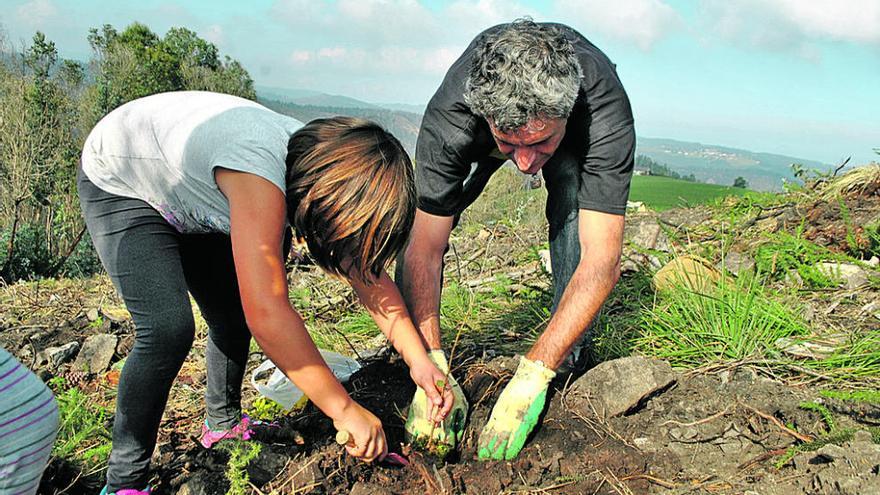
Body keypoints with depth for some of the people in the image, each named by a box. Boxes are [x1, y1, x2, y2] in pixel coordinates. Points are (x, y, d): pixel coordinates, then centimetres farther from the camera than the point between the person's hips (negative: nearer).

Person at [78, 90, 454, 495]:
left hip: (188, 201, 7)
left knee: (235, 317, 5)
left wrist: (419, 361, -17)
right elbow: (267, 314, -46)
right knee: (168, 328, -21)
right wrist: (344, 409, -38)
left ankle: (223, 423, 30)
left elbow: (369, 276, -11)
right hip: (117, 185, -7)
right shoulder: (258, 172, -42)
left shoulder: (325, 162, -17)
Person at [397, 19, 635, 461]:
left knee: (573, 210, -31)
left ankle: (571, 363, -14)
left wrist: (532, 376, -51)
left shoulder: (605, 112, -44)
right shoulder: (449, 116, -41)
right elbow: (424, 249, -38)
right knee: (419, 216, -14)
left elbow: (602, 260, -46)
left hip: (576, 146, -1)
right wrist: (432, 366, -46)